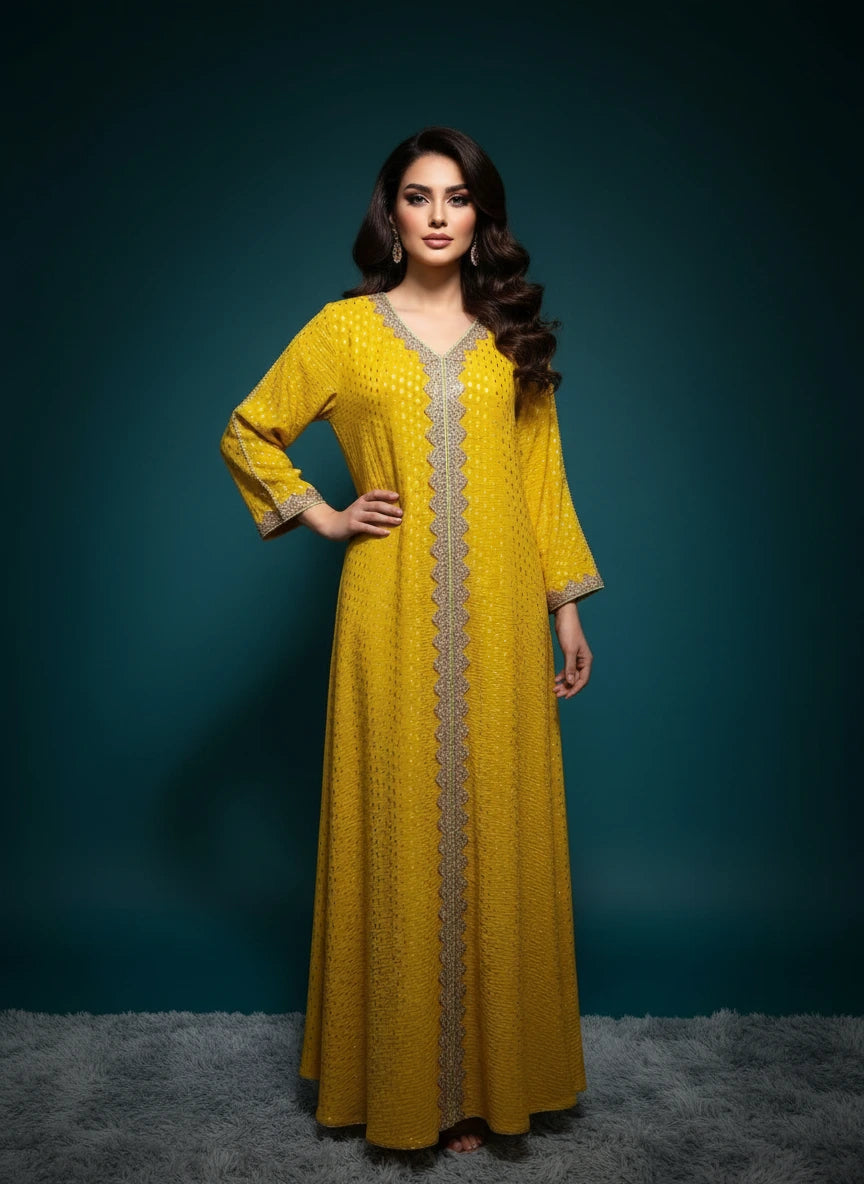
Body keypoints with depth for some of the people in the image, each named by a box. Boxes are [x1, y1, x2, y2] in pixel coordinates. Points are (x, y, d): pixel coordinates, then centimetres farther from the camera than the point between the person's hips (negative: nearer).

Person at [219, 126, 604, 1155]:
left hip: (500, 615, 2)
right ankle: (403, 1075, 21)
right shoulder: (346, 327, 5)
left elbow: (543, 477, 11)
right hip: (394, 614, -1)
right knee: (399, 830, 3)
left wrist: (567, 609, 7)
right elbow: (247, 432, 11)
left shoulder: (514, 335, 10)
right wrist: (321, 515, 0)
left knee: (495, 828, 5)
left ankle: (487, 1075, 21)